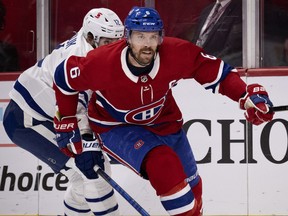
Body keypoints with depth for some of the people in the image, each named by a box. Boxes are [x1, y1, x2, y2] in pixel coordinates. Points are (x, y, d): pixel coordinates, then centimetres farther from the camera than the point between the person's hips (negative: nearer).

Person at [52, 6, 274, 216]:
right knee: (163, 165, -31)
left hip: (164, 122, 4)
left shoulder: (177, 54, -28)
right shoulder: (102, 63, -32)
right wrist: (66, 123, -6)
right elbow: (64, 75, -15)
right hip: (116, 127, -4)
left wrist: (248, 95, -33)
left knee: (190, 185, 16)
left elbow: (216, 71, -18)